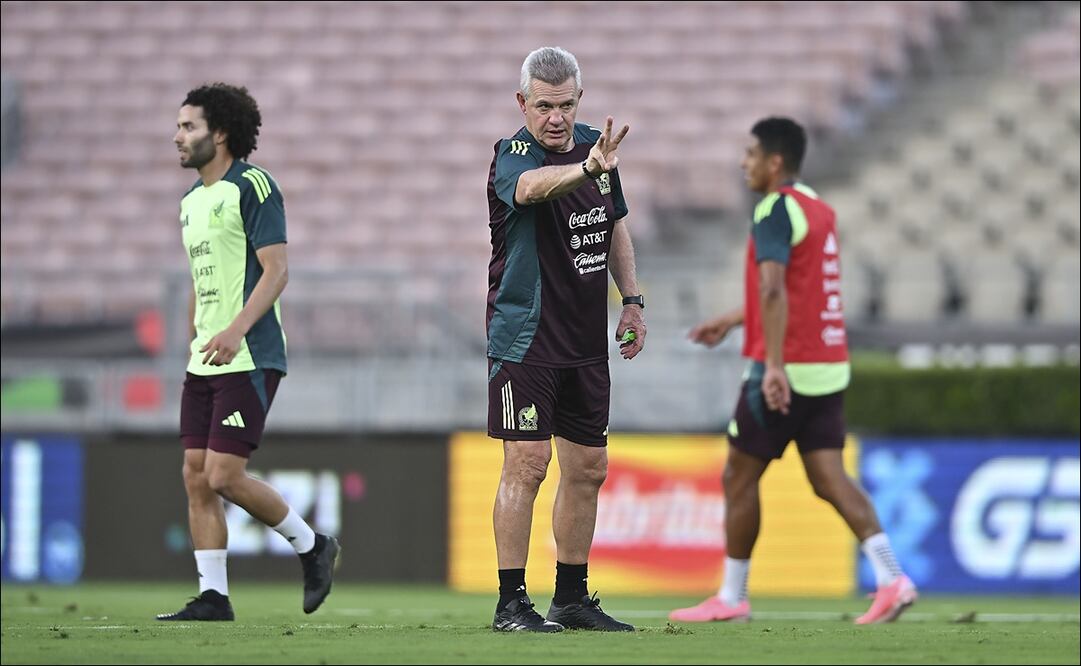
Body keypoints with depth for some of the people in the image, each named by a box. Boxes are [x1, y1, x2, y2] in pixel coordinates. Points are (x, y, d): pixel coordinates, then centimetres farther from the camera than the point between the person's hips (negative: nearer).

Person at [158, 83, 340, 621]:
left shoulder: (252, 187, -10)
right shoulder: (192, 200, 17)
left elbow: (276, 270, -16)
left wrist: (236, 329, -27)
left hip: (250, 357, -9)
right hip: (205, 361, 9)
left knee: (224, 475, -12)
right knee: (196, 476, 1)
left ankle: (312, 547, 8)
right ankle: (212, 596, 4)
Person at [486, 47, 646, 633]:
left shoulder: (595, 146, 7)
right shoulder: (513, 156, -15)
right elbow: (531, 187, -41)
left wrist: (631, 300, 15)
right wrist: (586, 169, -60)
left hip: (587, 340, 7)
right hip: (524, 337, -7)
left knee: (588, 469, 10)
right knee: (527, 463, -12)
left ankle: (572, 599, 20)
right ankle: (511, 602, -8)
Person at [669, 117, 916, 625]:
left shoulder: (775, 211, -12)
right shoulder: (819, 210, 17)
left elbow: (773, 289, -25)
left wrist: (775, 365, -31)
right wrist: (730, 320, 38)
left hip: (788, 371, -8)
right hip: (831, 368, 8)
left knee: (739, 477, 5)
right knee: (829, 478, 1)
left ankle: (731, 598, 12)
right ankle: (891, 579, -16)